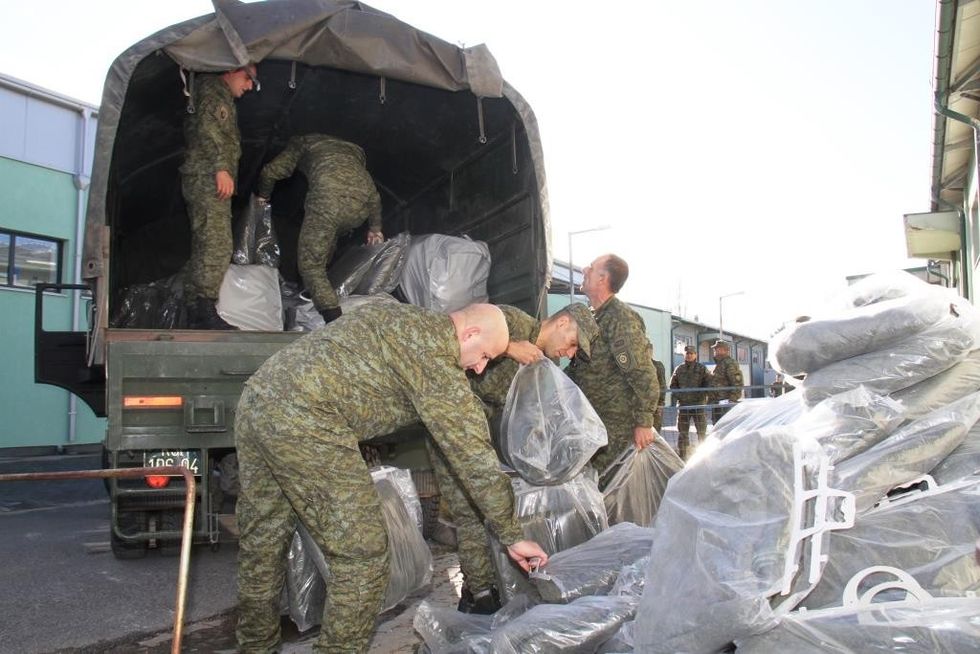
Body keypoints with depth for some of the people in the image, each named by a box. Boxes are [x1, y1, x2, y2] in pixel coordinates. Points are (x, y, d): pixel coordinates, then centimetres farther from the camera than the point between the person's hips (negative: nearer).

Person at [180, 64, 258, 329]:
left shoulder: (225, 100, 31)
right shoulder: (210, 87, 3)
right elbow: (206, 126, -13)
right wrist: (221, 167, -20)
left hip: (210, 180, 10)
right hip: (206, 176, -10)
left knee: (205, 247, 5)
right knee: (217, 245, -17)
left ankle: (195, 314, 4)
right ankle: (205, 312, -21)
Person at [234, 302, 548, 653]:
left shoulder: (400, 317, 21)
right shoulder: (435, 357, -4)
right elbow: (473, 454, -3)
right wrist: (512, 536, 5)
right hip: (303, 420, -10)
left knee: (261, 543, 22)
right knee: (361, 554, 1)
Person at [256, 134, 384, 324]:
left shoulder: (304, 142, 28)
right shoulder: (354, 151, 39)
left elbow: (271, 171, 20)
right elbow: (373, 194, 36)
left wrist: (263, 196, 39)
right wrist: (375, 228, 43)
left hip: (329, 198, -5)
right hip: (362, 205, 5)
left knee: (310, 264, 3)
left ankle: (335, 321, -9)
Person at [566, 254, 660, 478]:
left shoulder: (621, 318, -15)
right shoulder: (595, 317, 15)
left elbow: (643, 374, -19)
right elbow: (576, 369, 23)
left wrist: (644, 423, -20)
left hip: (614, 426, -9)